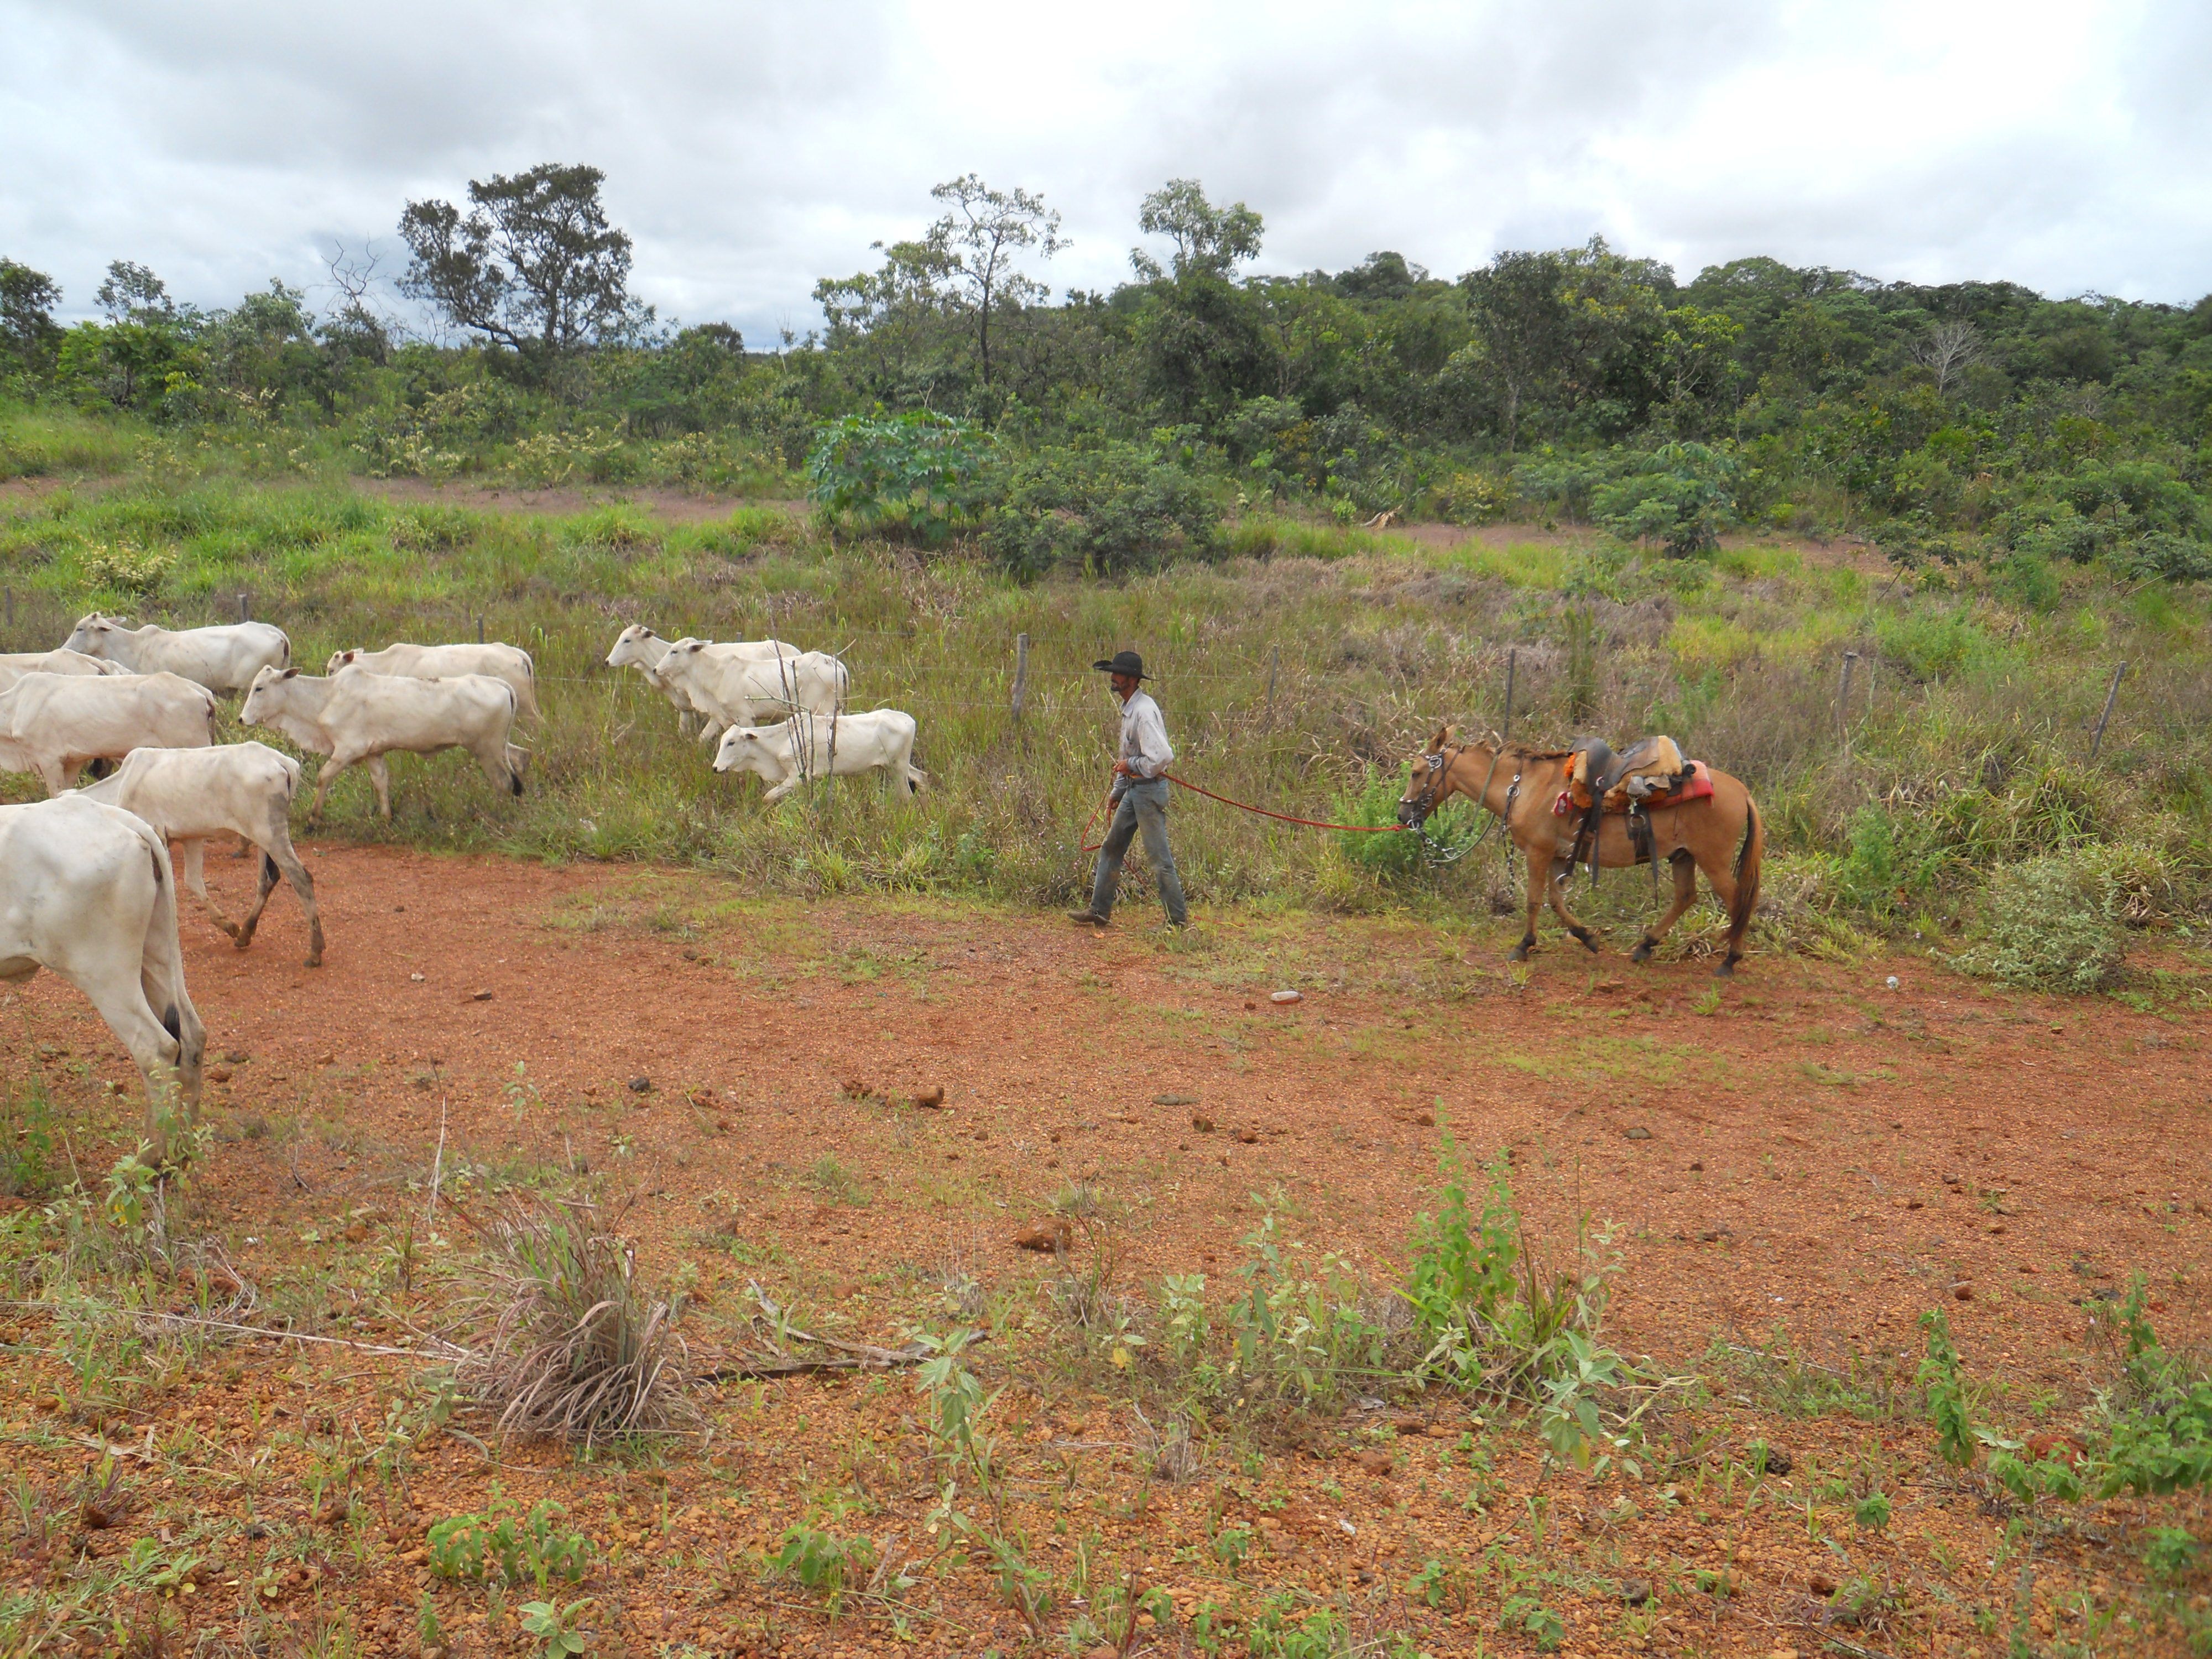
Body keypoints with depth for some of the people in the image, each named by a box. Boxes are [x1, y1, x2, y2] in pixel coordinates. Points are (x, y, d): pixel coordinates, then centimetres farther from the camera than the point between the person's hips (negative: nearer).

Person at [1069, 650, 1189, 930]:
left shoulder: (1144, 711, -20)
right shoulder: (1128, 709, 11)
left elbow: (1162, 757, -28)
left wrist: (1131, 766, -15)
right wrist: (1117, 791, 21)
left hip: (1150, 789, -10)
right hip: (1134, 789, 10)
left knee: (1159, 857, -4)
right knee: (1111, 848, 15)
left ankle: (1178, 919, 6)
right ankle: (1099, 911, 23)